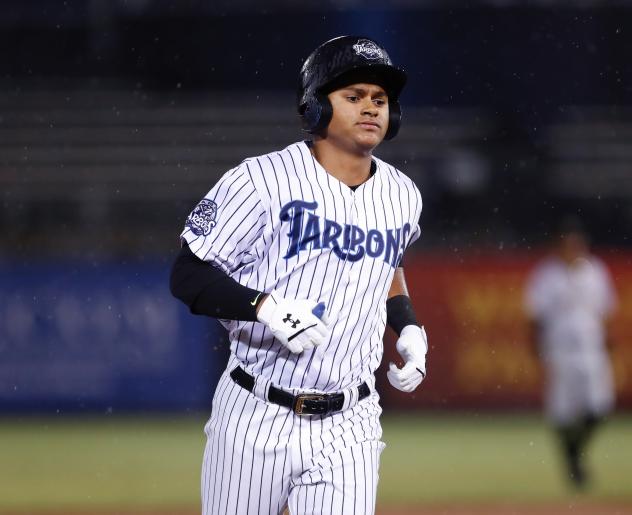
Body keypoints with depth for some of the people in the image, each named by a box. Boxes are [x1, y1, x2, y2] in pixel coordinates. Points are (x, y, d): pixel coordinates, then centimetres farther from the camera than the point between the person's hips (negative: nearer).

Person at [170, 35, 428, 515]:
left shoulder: (402, 197, 7)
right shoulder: (262, 181, -11)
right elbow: (188, 276, -11)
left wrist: (410, 329, 11)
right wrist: (266, 306, -26)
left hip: (349, 426, 3)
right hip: (257, 421, -3)